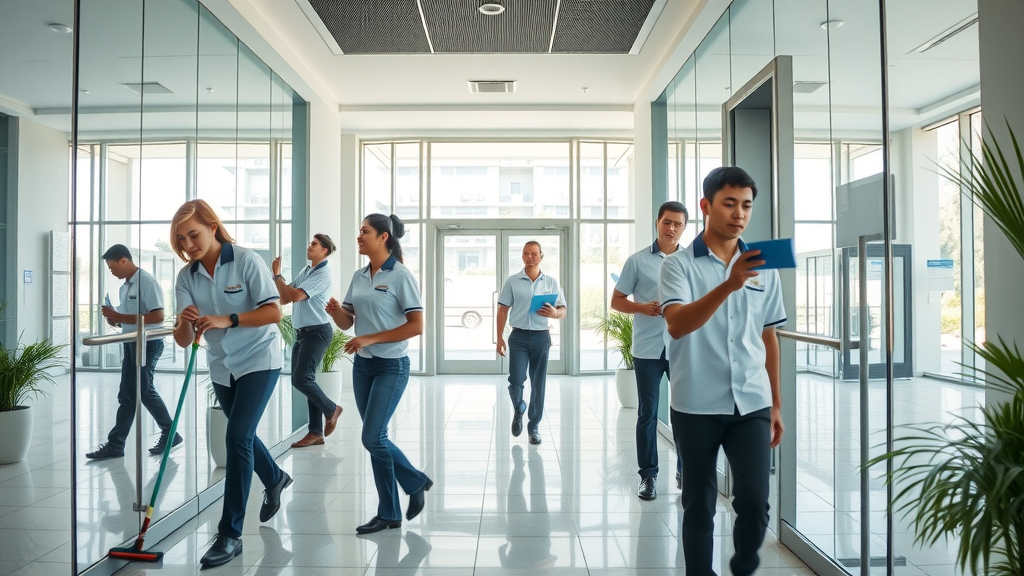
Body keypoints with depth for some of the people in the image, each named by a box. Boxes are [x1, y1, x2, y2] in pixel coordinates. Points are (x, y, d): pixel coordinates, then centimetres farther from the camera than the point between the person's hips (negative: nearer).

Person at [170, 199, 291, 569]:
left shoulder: (246, 261, -17)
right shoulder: (186, 277, -4)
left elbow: (273, 312, -21)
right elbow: (183, 341, -9)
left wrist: (228, 320, -32)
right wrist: (184, 323, -31)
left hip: (259, 360, -6)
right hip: (221, 367, 6)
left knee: (237, 436, -15)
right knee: (242, 435, 20)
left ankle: (230, 534, -5)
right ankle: (275, 479, 50)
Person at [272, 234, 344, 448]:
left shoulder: (323, 274, -13)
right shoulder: (305, 271, 14)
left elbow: (295, 296, -22)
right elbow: (284, 298, 13)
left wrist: (277, 275, -12)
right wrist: (276, 277, -1)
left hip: (317, 332, -9)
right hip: (302, 332, 9)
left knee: (301, 379, -13)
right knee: (304, 380, 8)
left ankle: (331, 410, 11)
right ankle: (316, 432, 14)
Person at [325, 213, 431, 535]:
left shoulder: (400, 276, -12)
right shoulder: (359, 277, 8)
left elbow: (416, 326, -17)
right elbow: (346, 323, 11)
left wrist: (370, 339, -19)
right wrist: (335, 311, -11)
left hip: (391, 366, -7)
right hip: (362, 365, 7)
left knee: (373, 438, -10)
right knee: (376, 439, 10)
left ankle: (416, 482, 16)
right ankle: (389, 513, 21)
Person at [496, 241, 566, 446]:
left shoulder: (551, 282, 5)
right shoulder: (512, 281, 2)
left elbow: (563, 310, 6)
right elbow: (503, 310, 5)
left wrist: (554, 313, -17)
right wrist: (500, 337, -1)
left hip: (541, 337, 1)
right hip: (519, 337, -1)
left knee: (538, 384, 5)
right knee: (515, 381, -6)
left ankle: (534, 427, 18)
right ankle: (518, 410, 27)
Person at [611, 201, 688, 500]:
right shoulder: (638, 261, 2)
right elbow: (616, 301, 4)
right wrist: (642, 308, -14)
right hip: (647, 349, -2)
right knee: (648, 413, 6)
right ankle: (648, 475, 16)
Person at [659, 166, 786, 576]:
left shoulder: (763, 267, 7)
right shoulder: (679, 265, -5)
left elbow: (768, 338, 14)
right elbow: (677, 325, -22)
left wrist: (776, 403, 15)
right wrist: (729, 285, -35)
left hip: (752, 405, 3)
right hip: (696, 407, -3)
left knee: (755, 502, -1)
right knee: (698, 505, 9)